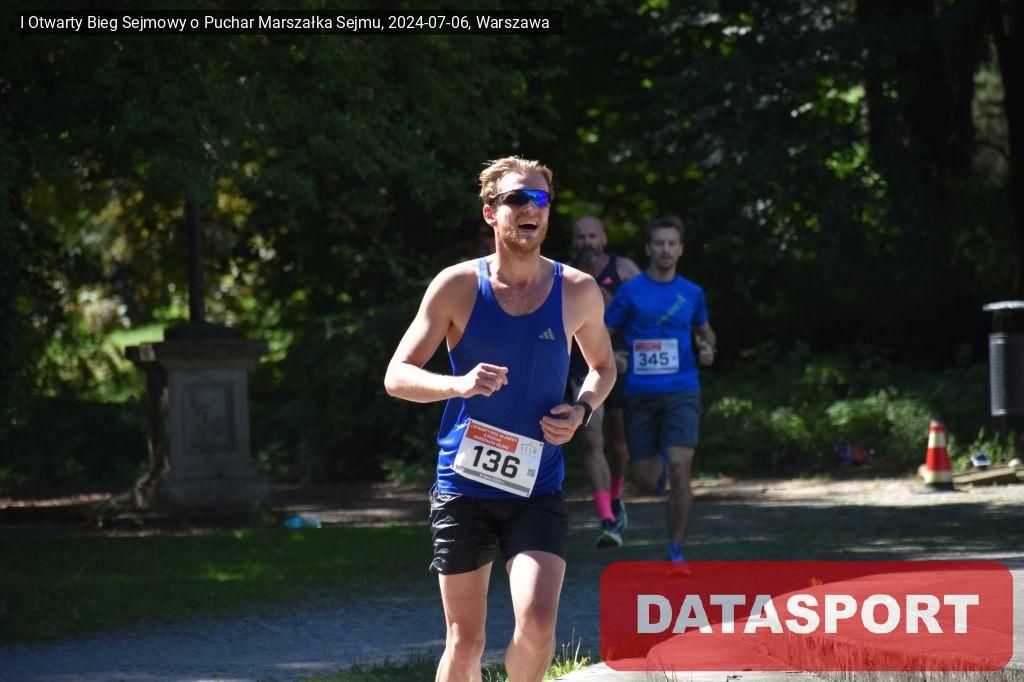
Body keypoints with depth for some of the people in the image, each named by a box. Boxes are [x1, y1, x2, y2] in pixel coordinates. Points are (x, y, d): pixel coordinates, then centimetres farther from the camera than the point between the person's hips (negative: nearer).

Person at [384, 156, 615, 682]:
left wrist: (582, 410, -2)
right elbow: (397, 376, -2)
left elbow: (603, 365, 19)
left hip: (538, 491, 1)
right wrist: (458, 384, -22)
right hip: (463, 486, -1)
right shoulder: (457, 287, -3)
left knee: (537, 627, -17)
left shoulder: (577, 292, 2)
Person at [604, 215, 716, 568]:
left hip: (682, 391, 0)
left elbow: (704, 330, 25)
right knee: (646, 482, 6)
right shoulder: (630, 291, 0)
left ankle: (676, 551, -8)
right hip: (640, 393, 0)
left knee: (680, 470, -17)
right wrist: (611, 357, -16)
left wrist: (708, 349, 3)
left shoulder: (692, 293, 8)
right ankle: (660, 462, 45)